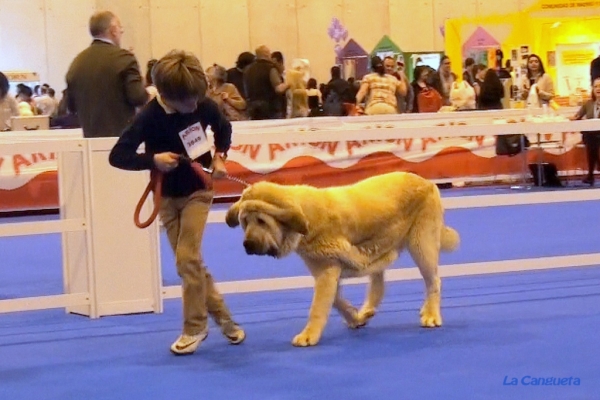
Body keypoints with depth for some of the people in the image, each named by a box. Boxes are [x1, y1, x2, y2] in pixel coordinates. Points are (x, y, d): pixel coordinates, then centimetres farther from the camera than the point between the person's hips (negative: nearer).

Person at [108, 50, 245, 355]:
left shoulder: (204, 106, -14)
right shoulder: (149, 116, -20)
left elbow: (223, 128, 10)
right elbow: (117, 156, -19)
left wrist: (219, 156, -4)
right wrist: (152, 160, -31)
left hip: (197, 191, -1)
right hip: (167, 196, 1)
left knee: (187, 257, -13)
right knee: (191, 261, 5)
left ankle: (194, 327, -1)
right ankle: (222, 317, 21)